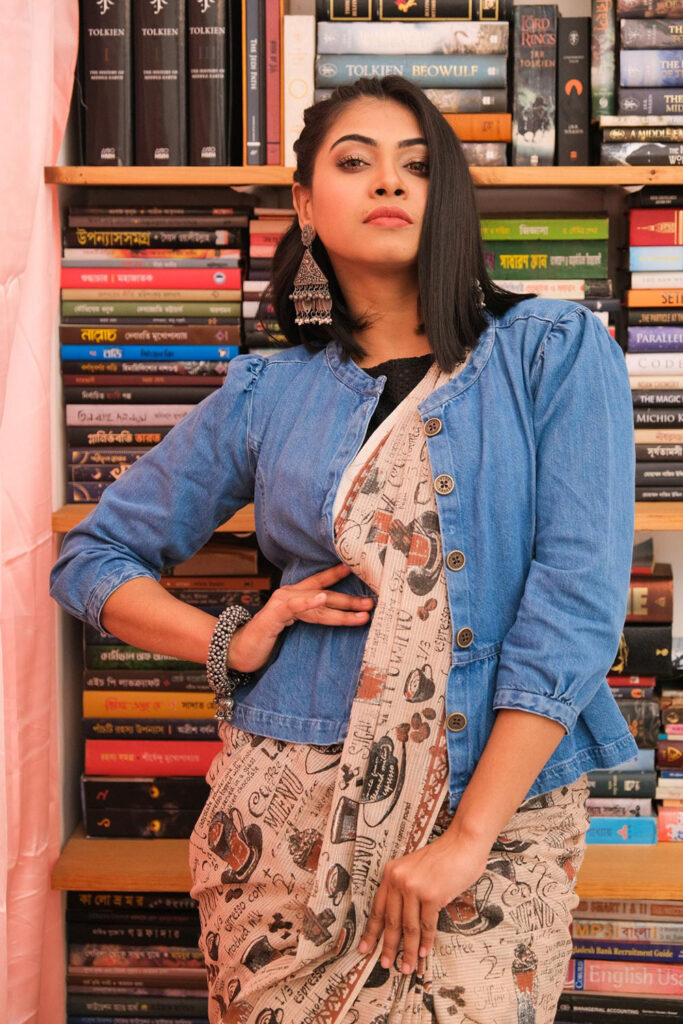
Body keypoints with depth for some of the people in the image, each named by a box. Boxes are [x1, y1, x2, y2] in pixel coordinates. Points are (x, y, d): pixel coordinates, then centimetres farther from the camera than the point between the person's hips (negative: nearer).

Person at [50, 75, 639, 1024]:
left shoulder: (554, 353, -2)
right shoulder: (269, 393, 5)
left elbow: (579, 595, -11)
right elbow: (91, 559, 13)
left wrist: (466, 838, -15)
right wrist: (234, 643, -4)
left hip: (499, 805, -1)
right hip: (289, 807, 2)